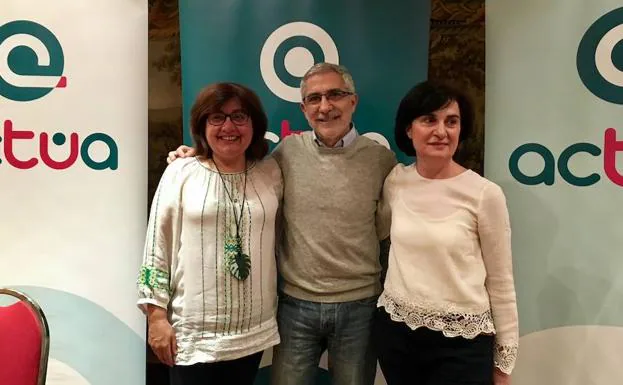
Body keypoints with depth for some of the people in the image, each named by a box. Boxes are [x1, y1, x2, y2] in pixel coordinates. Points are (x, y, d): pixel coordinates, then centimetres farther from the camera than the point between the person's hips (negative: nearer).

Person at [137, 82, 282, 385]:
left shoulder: (271, 173, 4)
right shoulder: (180, 173, -5)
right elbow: (157, 247, -3)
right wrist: (157, 315, -6)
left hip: (253, 332, 3)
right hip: (192, 334, -3)